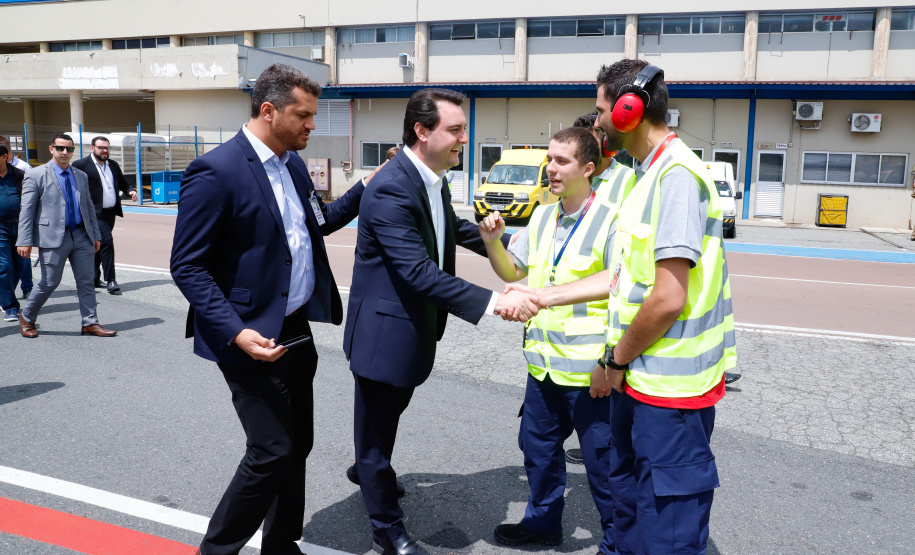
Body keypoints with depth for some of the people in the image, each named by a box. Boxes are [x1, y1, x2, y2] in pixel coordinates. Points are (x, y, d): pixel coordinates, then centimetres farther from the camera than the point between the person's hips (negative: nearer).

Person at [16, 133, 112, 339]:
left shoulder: (81, 176, 15)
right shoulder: (36, 175, 0)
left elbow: (89, 208, 19)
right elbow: (27, 210, -4)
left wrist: (95, 235, 13)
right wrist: (25, 241, -10)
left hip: (81, 236, 5)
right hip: (53, 237, -4)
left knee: (86, 281, 4)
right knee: (49, 282, 0)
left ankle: (90, 323, 11)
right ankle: (26, 318, 22)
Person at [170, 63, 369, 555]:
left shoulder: (292, 163, 9)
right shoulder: (215, 171, -16)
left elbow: (317, 223, 22)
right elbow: (188, 266, -16)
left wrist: (365, 189, 10)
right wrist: (235, 332, -24)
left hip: (298, 330, 8)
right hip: (254, 340, -8)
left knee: (297, 446, 15)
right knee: (272, 453, -4)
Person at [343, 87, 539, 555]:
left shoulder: (432, 179, 4)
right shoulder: (390, 189, -27)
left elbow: (452, 227, 25)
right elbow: (419, 272, -34)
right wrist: (494, 301, -36)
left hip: (414, 326, 9)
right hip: (385, 331, -9)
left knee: (388, 414, 30)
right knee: (378, 426, 10)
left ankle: (369, 473, 57)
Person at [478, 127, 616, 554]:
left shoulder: (610, 221, -14)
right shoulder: (542, 217, 7)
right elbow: (512, 272, 15)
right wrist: (492, 242, -4)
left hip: (589, 369, -7)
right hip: (544, 362, 7)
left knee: (601, 461, 8)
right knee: (538, 447, 21)